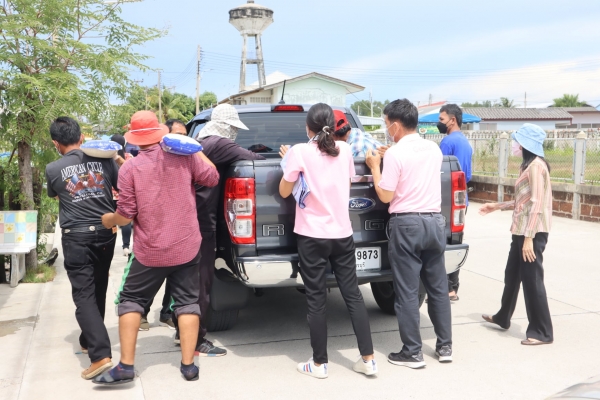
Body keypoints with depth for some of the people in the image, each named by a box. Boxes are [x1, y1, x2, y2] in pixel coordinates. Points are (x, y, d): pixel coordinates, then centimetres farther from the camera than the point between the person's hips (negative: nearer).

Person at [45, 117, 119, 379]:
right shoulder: (105, 160, -1)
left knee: (83, 295, -3)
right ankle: (89, 340, 34)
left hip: (76, 237, -3)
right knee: (98, 291, 19)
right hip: (105, 233, 3)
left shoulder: (53, 169, -4)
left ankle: (101, 355, -16)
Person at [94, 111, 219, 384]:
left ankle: (125, 366, 12)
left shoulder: (129, 168, -9)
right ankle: (188, 365, 12)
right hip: (187, 246, 2)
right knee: (187, 302, 11)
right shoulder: (184, 157, -3)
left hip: (149, 251, -2)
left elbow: (126, 215, -8)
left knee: (130, 301, 13)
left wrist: (107, 219, 13)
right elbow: (212, 177, 9)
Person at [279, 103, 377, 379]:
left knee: (316, 300, 4)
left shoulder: (300, 152, -9)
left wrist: (288, 161, 12)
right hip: (342, 234, 4)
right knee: (352, 294, 10)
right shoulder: (344, 150, 5)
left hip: (312, 236, -4)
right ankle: (368, 359, 14)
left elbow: (284, 192, -2)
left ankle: (319, 364, 13)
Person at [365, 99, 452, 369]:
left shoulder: (395, 153, -11)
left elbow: (386, 196, -10)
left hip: (407, 224, -6)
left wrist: (375, 167, 3)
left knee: (407, 291, 2)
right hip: (435, 222, 6)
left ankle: (412, 353, 8)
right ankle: (445, 347, 22)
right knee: (438, 287, 14)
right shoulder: (434, 149, 9)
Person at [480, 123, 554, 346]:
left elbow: (537, 204, -20)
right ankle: (502, 318, 35)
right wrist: (496, 206, 24)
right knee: (512, 275, 19)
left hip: (532, 232, -10)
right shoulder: (528, 165, 16)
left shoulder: (536, 165, -15)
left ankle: (542, 332, 5)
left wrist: (529, 237, -22)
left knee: (532, 279, -4)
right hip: (522, 230, 10)